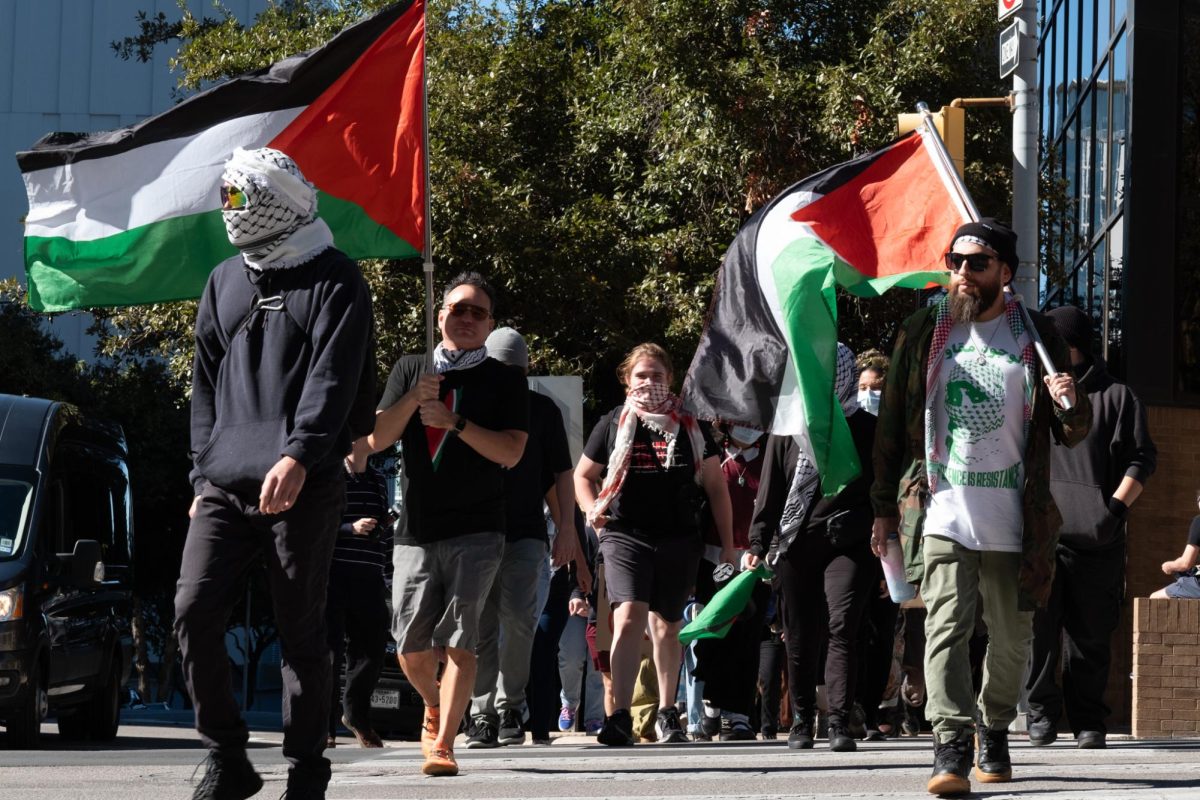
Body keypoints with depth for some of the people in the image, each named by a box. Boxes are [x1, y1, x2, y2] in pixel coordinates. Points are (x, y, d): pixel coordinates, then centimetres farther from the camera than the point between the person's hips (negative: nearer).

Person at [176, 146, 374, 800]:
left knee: (301, 631, -1)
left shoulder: (334, 281, 1)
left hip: (304, 488, -5)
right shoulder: (225, 283, 18)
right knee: (194, 611, -7)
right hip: (226, 488, 5)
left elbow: (332, 379, -11)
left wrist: (297, 457, -25)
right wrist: (203, 475, 12)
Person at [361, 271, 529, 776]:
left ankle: (443, 743, -13)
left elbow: (511, 452, -7)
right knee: (410, 647, 2)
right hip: (417, 531, 3)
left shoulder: (504, 380, 4)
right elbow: (378, 439, 3)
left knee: (459, 639, -13)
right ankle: (434, 707, 31)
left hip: (476, 531, -3)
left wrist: (454, 422, -17)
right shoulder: (410, 370, 12)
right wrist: (414, 400, -13)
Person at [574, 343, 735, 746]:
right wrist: (592, 509, -5)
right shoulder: (614, 424, 7)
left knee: (667, 625, 11)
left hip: (678, 538, 2)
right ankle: (620, 716, -24)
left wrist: (727, 544, 8)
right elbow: (582, 475, 16)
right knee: (629, 617, -19)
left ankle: (667, 714, 26)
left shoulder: (691, 426, 9)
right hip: (625, 534, -2)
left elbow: (716, 486, 12)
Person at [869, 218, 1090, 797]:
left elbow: (1072, 434, 10)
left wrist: (1071, 406, -14)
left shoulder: (1035, 337, 8)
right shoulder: (923, 332, 8)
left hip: (1013, 517, 1)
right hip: (942, 510, -1)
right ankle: (950, 749, -22)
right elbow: (892, 424, 11)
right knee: (946, 625, -15)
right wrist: (884, 508, 8)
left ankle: (995, 733, 30)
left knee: (1011, 637, 9)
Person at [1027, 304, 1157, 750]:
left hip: (1095, 539, -2)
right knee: (1038, 627, -9)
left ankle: (1088, 721, 7)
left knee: (1091, 635, 0)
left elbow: (1142, 460, 7)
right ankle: (1042, 712, -1)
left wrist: (1117, 505, -6)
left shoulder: (1115, 397, 11)